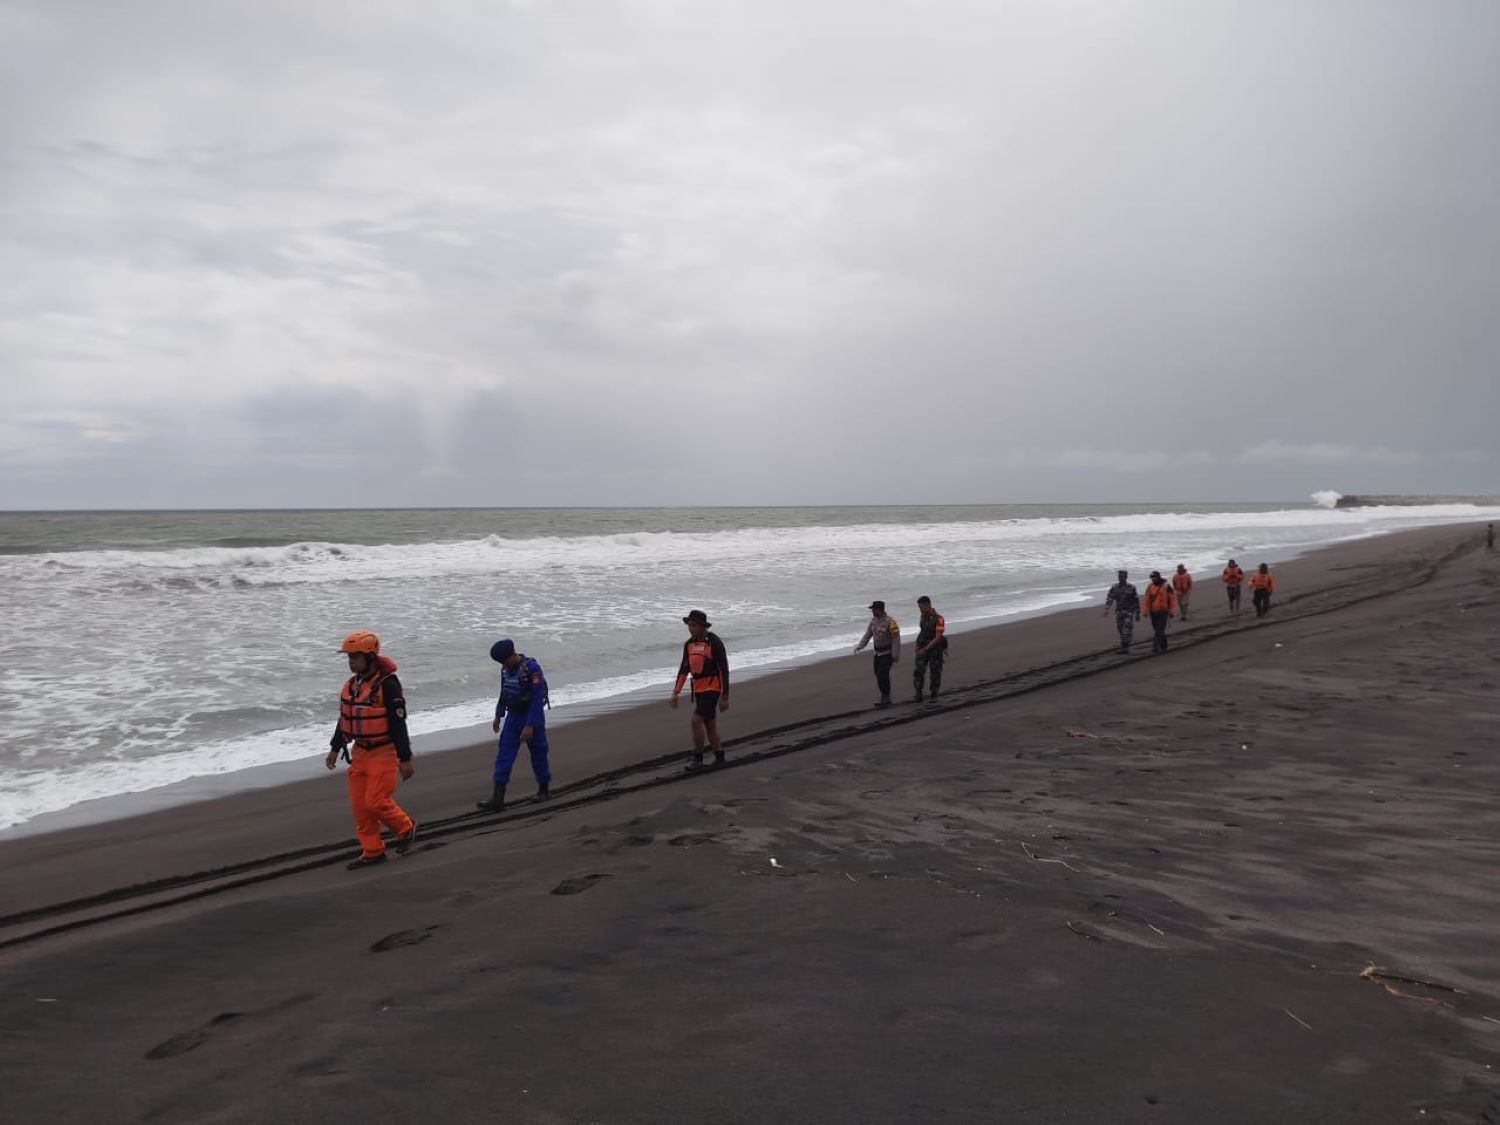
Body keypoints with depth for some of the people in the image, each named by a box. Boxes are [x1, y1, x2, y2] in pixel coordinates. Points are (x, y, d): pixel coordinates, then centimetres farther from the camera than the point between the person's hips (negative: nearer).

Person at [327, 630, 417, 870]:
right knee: (359, 804, 7)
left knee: (376, 802, -9)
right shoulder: (351, 685, 7)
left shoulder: (387, 685, -18)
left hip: (383, 753, -8)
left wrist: (405, 759, -17)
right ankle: (372, 852, 17)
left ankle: (406, 828, 16)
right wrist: (335, 748, 21)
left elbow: (398, 724, -18)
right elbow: (344, 719, 19)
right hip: (360, 753, 8)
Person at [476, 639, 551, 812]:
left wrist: (530, 726, -25)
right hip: (513, 717, 6)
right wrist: (498, 716, 23)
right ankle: (498, 799, -2)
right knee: (503, 756, -1)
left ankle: (544, 788, 28)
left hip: (532, 717, -6)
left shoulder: (532, 668, -20)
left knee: (538, 754, 7)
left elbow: (537, 698, -22)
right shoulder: (506, 669, 3)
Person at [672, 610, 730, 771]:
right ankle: (719, 757, 26)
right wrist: (676, 692, 6)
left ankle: (698, 759, -3)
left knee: (696, 721, -14)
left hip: (712, 688, -8)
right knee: (709, 724, 14)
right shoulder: (689, 644, 6)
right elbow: (683, 669, 11)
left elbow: (724, 670, -15)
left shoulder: (715, 643, -16)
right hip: (698, 689, 8)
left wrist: (725, 697, -16)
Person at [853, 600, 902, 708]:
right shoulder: (873, 621, 6)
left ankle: (886, 699, -6)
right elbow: (867, 635, 9)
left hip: (888, 653, -7)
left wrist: (896, 655, -18)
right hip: (878, 653, 7)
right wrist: (859, 646, -4)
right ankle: (885, 699, 19)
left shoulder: (890, 621, -16)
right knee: (878, 675, 8)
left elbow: (896, 639, -16)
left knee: (883, 674, -14)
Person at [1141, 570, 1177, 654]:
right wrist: (1145, 611, 2)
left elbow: (1172, 599, -5)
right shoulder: (1150, 587, 3)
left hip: (1163, 613, -5)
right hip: (1153, 613, 5)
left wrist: (1171, 612, -5)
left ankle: (1155, 648, -15)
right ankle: (1163, 647, 29)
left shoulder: (1166, 587, -9)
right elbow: (1146, 599, 8)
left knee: (1159, 631, -11)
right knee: (1158, 630, 14)